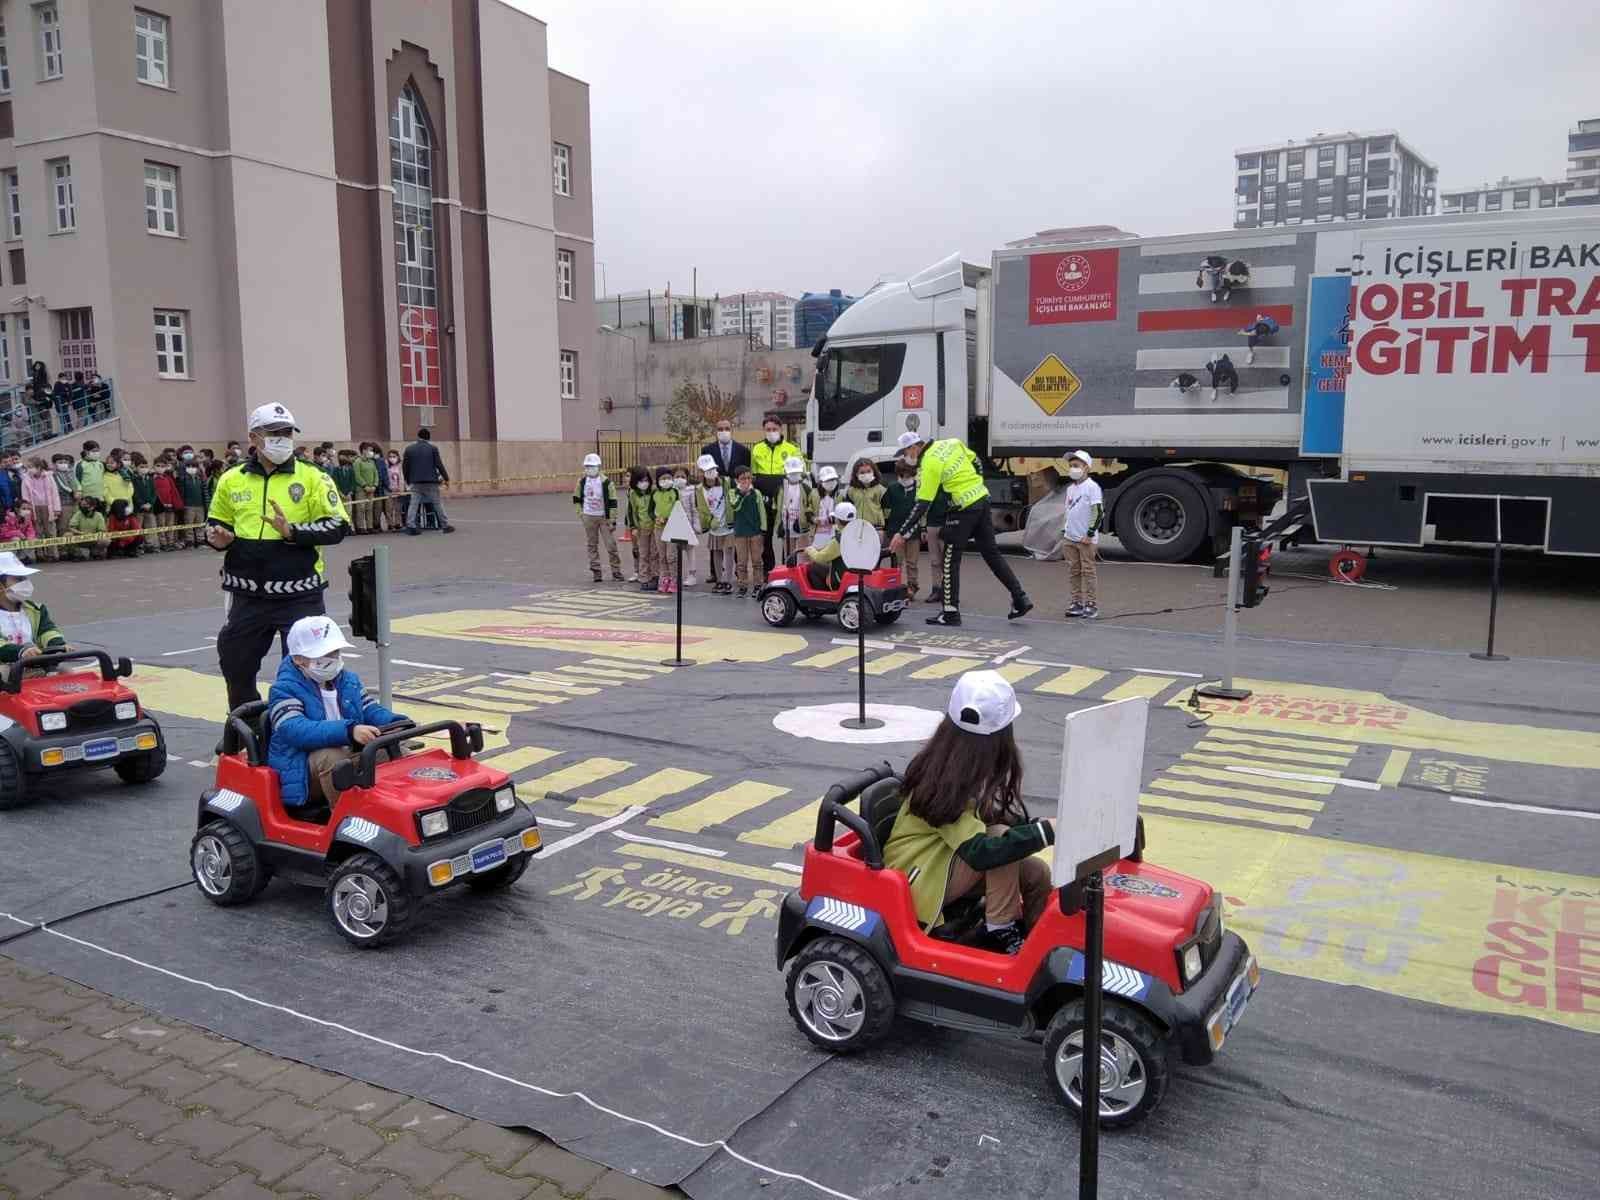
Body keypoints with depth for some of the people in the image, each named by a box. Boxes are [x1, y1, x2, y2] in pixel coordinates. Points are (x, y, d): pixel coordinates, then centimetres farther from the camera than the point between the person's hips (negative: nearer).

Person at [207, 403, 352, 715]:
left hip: (300, 596, -4)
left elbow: (337, 526, -8)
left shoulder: (311, 478, -3)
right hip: (248, 596, 4)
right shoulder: (231, 480, 7)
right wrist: (219, 538, -4)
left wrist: (293, 531, -20)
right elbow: (216, 524, 18)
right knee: (236, 668, 15)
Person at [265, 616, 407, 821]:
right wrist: (348, 731, -43)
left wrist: (396, 722, -12)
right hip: (305, 770, -6)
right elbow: (295, 730, -29)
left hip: (349, 754, 6)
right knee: (331, 757, -37)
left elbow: (370, 709, 15)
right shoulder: (285, 689, -12)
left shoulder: (348, 679, 12)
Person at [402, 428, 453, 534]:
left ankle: (411, 526, -6)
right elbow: (439, 465, -4)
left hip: (415, 482, 2)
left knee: (414, 504, 3)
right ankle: (445, 526, 8)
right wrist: (446, 478, 4)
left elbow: (405, 466, 6)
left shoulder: (409, 449, 5)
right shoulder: (433, 448, -2)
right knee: (437, 503, 5)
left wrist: (407, 480, 16)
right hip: (431, 481, -2)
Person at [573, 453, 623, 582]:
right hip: (588, 517, 3)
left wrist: (612, 520, -9)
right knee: (592, 545, 7)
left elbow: (613, 502, -7)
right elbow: (576, 497, 15)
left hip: (604, 517, -3)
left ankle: (616, 571, 7)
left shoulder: (606, 482, -10)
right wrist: (580, 512, 6)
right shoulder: (582, 481, 1)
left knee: (611, 545, -3)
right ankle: (596, 571, 14)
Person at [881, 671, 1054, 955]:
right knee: (1001, 834, -26)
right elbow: (978, 851, -36)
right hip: (920, 877, -9)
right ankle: (1000, 931, -14)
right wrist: (1044, 832, -36)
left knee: (1037, 873, -5)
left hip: (947, 857, 9)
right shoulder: (951, 781, -28)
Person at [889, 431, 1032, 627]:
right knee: (991, 553, 14)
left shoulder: (928, 465, -14)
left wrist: (902, 534, -14)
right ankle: (1020, 599, 14)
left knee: (950, 560, 1)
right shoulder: (951, 443, 6)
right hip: (982, 499, 8)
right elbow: (976, 462, 16)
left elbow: (922, 506, -16)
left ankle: (950, 612, 5)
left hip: (963, 509, -8)